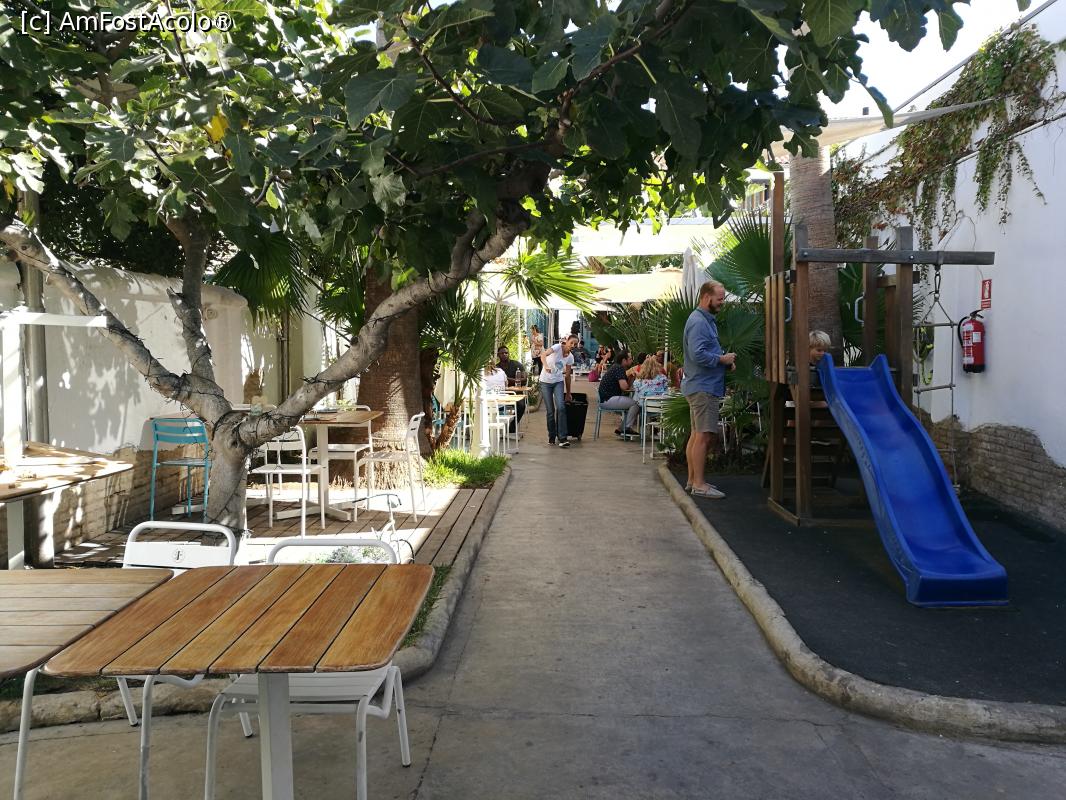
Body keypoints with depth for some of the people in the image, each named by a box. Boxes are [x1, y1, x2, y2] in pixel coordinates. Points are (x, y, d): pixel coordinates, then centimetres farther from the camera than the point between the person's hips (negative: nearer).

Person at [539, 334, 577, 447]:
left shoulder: (570, 357, 2)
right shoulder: (557, 347, -13)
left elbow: (567, 376, 11)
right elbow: (543, 354, -30)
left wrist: (568, 393, 14)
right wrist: (546, 366, -50)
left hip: (558, 382, 3)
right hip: (546, 381, -3)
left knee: (561, 407, -16)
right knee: (550, 411, -1)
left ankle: (562, 438, -14)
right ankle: (552, 436, 17)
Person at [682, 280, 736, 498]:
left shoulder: (706, 320, 19)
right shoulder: (698, 322, -16)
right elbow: (698, 355, -25)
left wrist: (724, 359, 10)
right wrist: (722, 359, -14)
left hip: (701, 387, 11)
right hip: (703, 387, -11)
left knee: (697, 435, 14)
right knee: (704, 436, -9)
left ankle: (693, 480, 21)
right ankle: (699, 484, -6)